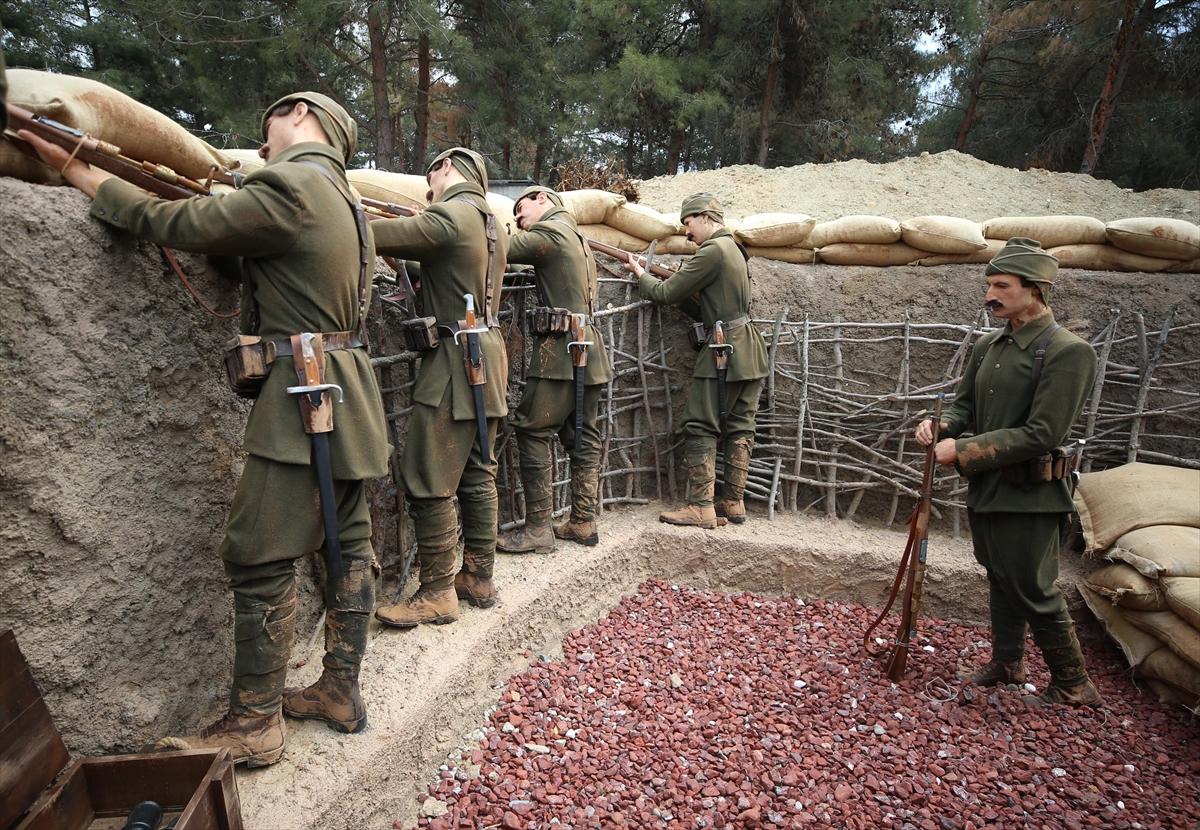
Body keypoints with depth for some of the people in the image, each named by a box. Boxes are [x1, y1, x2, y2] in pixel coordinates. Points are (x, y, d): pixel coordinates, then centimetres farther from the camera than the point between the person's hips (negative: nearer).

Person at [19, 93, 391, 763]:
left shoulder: (289, 186, -12)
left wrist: (73, 169, 5)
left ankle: (254, 725, 8)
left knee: (262, 559, -2)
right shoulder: (343, 199, 18)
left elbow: (170, 224, -7)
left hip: (303, 396, -9)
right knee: (349, 544, 11)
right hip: (350, 398, 9)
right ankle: (342, 690, 22)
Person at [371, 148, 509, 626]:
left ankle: (438, 593, 4)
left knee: (429, 483, -4)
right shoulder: (491, 223, 18)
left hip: (457, 360, -9)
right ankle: (479, 578, 23)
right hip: (487, 357, 10)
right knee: (477, 474, 13)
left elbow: (381, 236, -16)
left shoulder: (451, 214, -11)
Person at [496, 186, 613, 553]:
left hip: (562, 349, -9)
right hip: (590, 352, 9)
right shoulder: (577, 238, 23)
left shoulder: (550, 231, -6)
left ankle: (538, 528, -4)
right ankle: (583, 522, 15)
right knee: (583, 437, 10)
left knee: (532, 432, -5)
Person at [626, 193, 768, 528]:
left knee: (700, 428, -5)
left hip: (723, 351, -10)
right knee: (740, 428, 9)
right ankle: (733, 503, 15)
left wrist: (640, 274, 7)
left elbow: (666, 293, -10)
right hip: (749, 353, 10)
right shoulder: (733, 249, 19)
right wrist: (683, 289, 11)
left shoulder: (712, 251, -12)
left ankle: (701, 507, -5)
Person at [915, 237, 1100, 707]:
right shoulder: (989, 345, 7)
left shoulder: (1068, 352, -17)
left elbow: (1041, 434, -22)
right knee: (1000, 579, 20)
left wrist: (964, 451, -22)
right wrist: (939, 426, -9)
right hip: (984, 487, 8)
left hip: (1028, 495, -7)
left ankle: (1074, 686, 23)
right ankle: (1007, 663, 38)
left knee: (1033, 591, 2)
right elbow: (965, 404, 14)